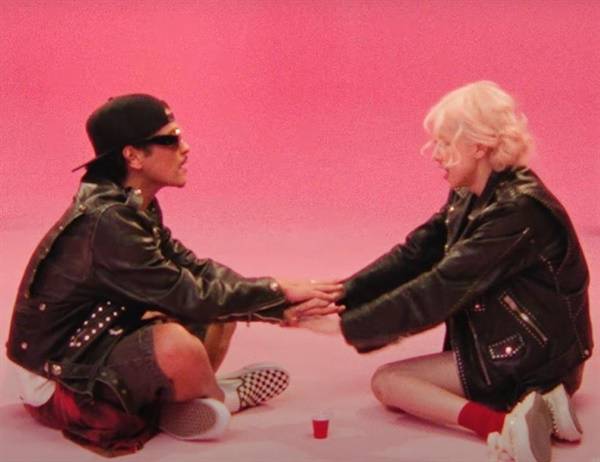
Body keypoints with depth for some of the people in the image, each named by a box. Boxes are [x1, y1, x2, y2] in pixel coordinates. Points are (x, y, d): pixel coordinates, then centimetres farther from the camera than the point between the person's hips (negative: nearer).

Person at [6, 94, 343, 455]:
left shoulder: (135, 208, 2)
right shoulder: (106, 222, -27)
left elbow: (198, 271, 1)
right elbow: (189, 296, -26)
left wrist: (281, 305, -10)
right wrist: (279, 291, -16)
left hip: (101, 340, 9)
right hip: (61, 379, -9)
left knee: (223, 298, 6)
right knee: (177, 344, -34)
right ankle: (217, 400, -3)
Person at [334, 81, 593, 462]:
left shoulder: (519, 211, -25)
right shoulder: (469, 199, 5)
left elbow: (440, 290, -27)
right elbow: (413, 255, 2)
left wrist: (347, 325, -24)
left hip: (537, 360, -10)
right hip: (499, 349, 10)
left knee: (387, 381, -8)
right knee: (387, 380, 4)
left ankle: (504, 424, -21)